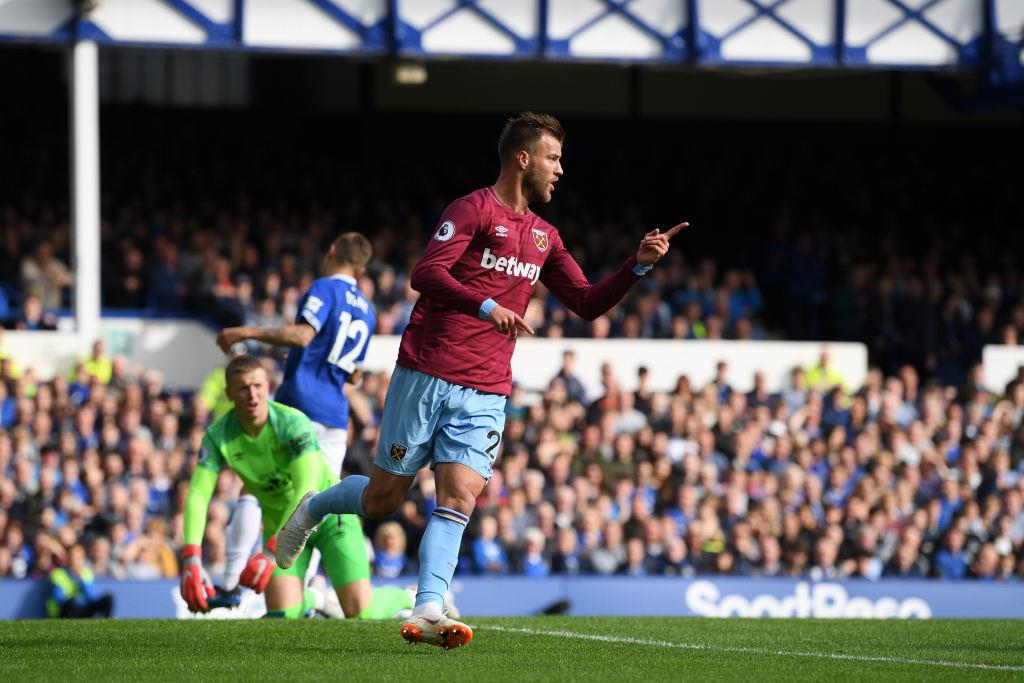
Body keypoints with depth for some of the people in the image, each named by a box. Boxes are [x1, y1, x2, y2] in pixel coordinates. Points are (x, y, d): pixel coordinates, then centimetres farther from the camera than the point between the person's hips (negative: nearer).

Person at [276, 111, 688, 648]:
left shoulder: (543, 237, 17)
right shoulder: (474, 210, -6)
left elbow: (587, 303, 19)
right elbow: (426, 274, -18)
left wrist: (639, 264, 5)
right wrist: (486, 306, -32)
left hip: (485, 395, 5)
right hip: (427, 377, -5)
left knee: (459, 498, -12)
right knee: (384, 496, 4)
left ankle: (427, 613, -20)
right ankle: (313, 508, 33)